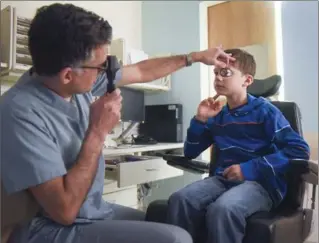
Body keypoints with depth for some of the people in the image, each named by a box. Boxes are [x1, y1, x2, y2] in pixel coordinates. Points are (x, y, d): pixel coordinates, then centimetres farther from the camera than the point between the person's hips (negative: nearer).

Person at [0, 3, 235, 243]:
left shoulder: (80, 79, -5)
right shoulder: (21, 112, -27)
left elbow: (141, 72, 9)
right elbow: (65, 210, -28)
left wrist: (196, 56, 16)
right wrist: (98, 132, -26)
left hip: (94, 210, 7)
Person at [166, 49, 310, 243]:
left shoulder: (263, 110, -2)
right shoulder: (218, 116, 13)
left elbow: (301, 150, -11)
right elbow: (190, 153, 15)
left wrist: (250, 169, -18)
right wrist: (201, 120, 0)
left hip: (261, 183, -4)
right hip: (223, 179, 5)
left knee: (222, 209, -35)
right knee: (180, 199, -24)